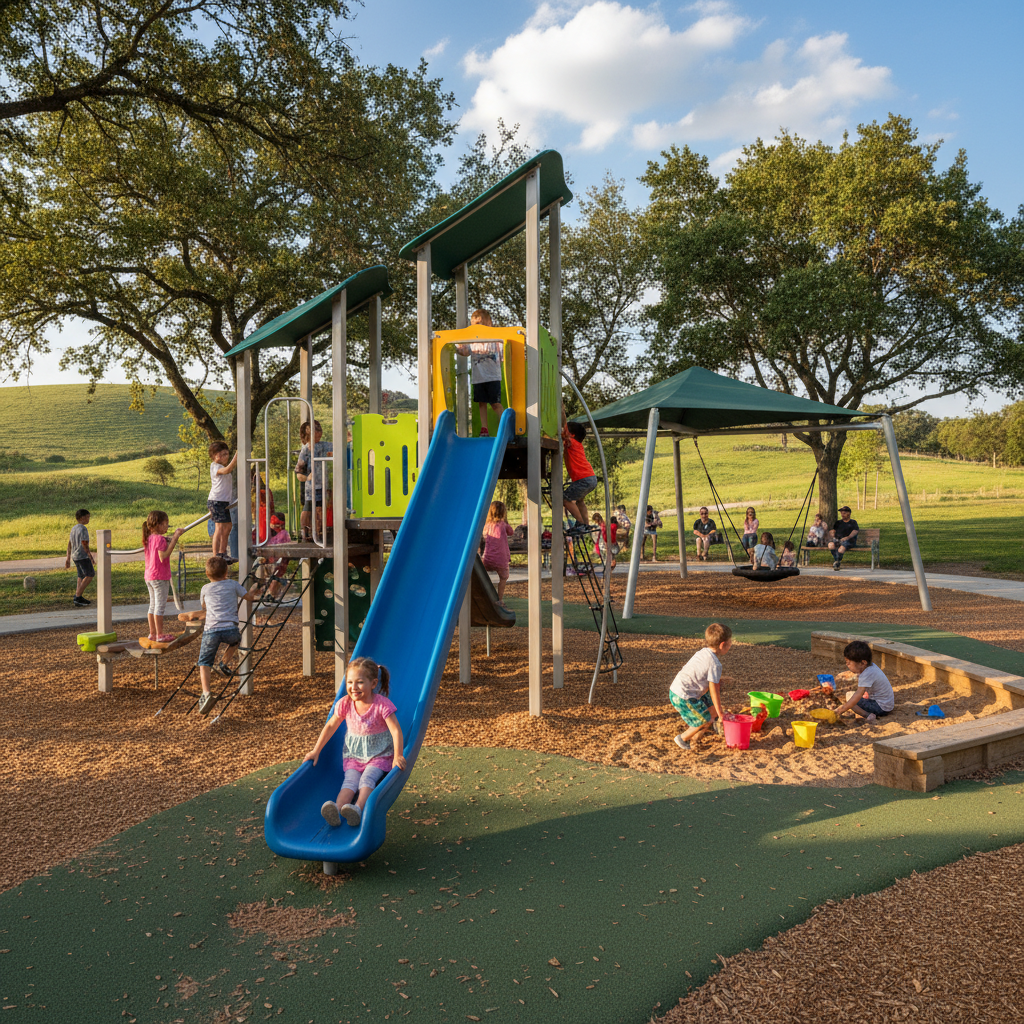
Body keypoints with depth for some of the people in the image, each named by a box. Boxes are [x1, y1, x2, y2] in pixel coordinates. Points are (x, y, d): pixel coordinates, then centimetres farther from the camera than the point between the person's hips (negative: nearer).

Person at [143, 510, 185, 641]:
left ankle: (152, 633, 22)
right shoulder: (160, 539, -17)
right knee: (160, 605, -3)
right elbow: (163, 557, -24)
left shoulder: (149, 538, 10)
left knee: (153, 605, 15)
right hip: (160, 577, -9)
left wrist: (173, 538, 11)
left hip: (149, 576, 9)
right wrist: (174, 539, -22)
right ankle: (160, 635, 1)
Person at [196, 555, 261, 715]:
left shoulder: (205, 589, 17)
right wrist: (254, 589, 39)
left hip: (211, 630, 0)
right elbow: (249, 597, 18)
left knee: (204, 663, 4)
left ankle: (206, 693, -15)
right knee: (236, 639, 36)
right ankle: (223, 663, 25)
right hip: (230, 629, 0)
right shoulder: (233, 584, 12)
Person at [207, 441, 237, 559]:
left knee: (227, 527, 13)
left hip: (224, 502, 10)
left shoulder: (223, 466, 20)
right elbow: (227, 470, -30)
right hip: (216, 501, -10)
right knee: (219, 527, -12)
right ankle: (215, 556, -12)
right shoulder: (214, 466, -11)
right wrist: (236, 457, -36)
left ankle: (222, 553, 23)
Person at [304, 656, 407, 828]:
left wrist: (398, 756, -29)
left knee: (367, 779, -29)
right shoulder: (345, 703, -6)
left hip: (379, 756, -2)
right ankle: (337, 811, -47)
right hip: (353, 755, 2)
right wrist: (316, 751, 7)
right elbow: (330, 726, 6)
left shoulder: (382, 704, -17)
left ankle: (358, 809, -49)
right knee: (350, 781, -24)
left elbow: (396, 730, -19)